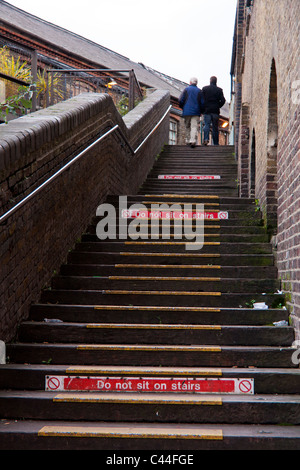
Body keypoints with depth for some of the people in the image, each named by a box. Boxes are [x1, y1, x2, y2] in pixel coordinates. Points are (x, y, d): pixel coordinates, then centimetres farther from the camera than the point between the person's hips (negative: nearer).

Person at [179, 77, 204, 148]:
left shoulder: (186, 89, 5)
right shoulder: (199, 91, 6)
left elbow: (181, 100, 1)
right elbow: (202, 103, 2)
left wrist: (183, 108, 18)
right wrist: (201, 111, 15)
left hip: (187, 111, 1)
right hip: (196, 112, -1)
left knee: (187, 127, 13)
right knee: (194, 126, -7)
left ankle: (188, 140, 13)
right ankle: (193, 140, -24)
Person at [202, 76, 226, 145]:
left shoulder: (204, 89, 2)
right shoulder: (219, 90, 3)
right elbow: (223, 100, -2)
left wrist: (203, 107, 10)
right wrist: (218, 106, 12)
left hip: (207, 110, -1)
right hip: (215, 111, 1)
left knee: (206, 125, -2)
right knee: (215, 127, 4)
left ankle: (206, 139, -25)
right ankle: (216, 143, 4)